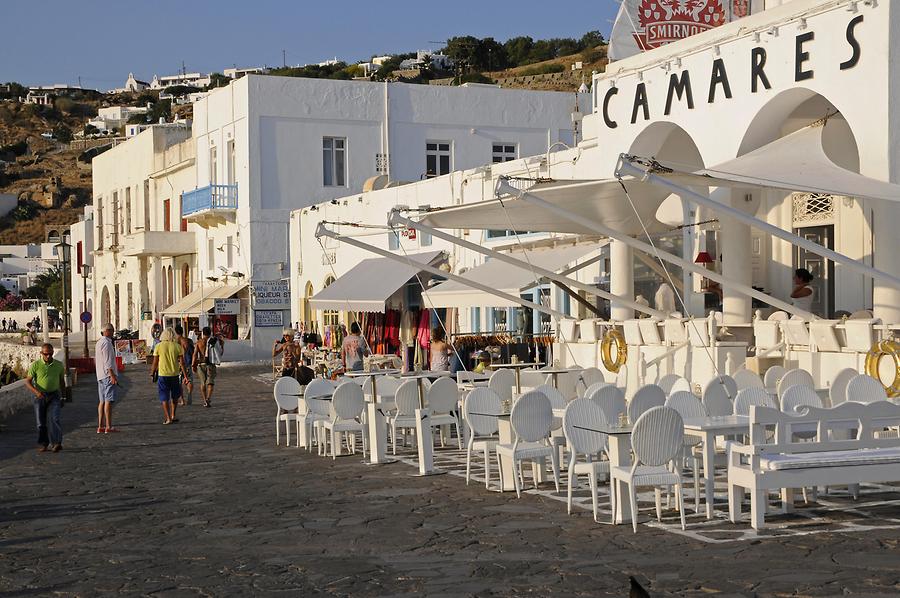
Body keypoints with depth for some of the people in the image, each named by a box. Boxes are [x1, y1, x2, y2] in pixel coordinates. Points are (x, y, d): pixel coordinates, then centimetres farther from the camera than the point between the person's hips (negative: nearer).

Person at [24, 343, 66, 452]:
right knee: (41, 423, 4)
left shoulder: (59, 365, 5)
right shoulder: (35, 365, -4)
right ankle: (44, 444, 16)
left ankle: (56, 443, -22)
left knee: (55, 419, -16)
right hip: (40, 397, 0)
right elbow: (27, 381, -6)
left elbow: (62, 381, 18)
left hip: (54, 396, 0)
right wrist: (36, 391, -23)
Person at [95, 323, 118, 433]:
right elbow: (107, 361, -19)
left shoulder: (99, 342, 19)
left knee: (102, 401, 10)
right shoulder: (106, 342, -12)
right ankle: (108, 427, -13)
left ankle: (100, 426, 10)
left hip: (100, 376, 10)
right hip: (108, 375, -10)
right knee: (108, 400, -11)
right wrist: (112, 375, -22)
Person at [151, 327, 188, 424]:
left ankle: (168, 418, -4)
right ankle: (173, 415, 18)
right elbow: (182, 362, -3)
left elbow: (155, 362, -1)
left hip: (163, 374, -1)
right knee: (174, 396, 19)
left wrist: (153, 372, 14)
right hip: (174, 374, 1)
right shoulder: (177, 346, -3)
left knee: (164, 398, 4)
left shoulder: (159, 346, -4)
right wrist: (185, 375, 2)